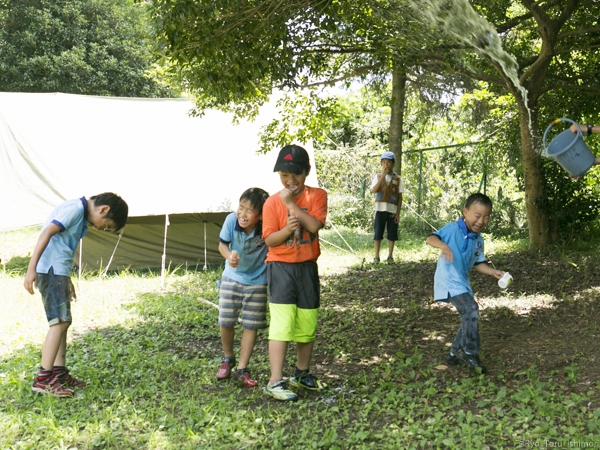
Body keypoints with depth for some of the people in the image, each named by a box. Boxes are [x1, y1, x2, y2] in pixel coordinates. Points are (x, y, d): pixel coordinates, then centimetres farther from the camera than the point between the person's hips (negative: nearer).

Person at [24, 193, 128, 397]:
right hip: (51, 270, -10)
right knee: (60, 321, -12)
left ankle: (59, 373, 17)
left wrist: (67, 279, 27)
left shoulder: (80, 214, 18)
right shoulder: (75, 207, -12)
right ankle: (43, 379, -13)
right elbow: (46, 233, -20)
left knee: (63, 321, 12)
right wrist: (31, 269, -26)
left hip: (57, 271, 10)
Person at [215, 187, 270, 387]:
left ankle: (242, 369, 16)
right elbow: (222, 244, -9)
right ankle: (228, 358, 32)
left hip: (257, 282, -1)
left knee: (251, 325, 4)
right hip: (232, 278, 2)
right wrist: (229, 256, -29)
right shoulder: (231, 220, -22)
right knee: (225, 322, 5)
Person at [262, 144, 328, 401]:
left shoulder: (317, 196, -1)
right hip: (281, 267, -3)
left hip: (308, 268, 3)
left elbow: (315, 226, -17)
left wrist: (291, 203, -18)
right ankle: (275, 382, -8)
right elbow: (269, 240, -8)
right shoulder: (272, 202, -4)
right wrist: (287, 229, -26)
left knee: (308, 324, 12)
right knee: (282, 324, -11)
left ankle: (302, 374, 30)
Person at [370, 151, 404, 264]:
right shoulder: (378, 176, 3)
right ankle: (376, 256, 6)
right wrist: (383, 175, -16)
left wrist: (398, 212, -1)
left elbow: (400, 197, 5)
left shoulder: (397, 178, 5)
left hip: (393, 210, 1)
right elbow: (374, 190, -13)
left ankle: (390, 256, 14)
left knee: (392, 234, 5)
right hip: (380, 209, -1)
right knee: (378, 233, 0)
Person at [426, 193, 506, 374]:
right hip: (448, 281, -9)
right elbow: (431, 238, -24)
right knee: (471, 309, -24)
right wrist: (443, 245, -45)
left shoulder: (478, 240, 8)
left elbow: (479, 263, 16)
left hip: (462, 282, 9)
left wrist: (494, 272, 0)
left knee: (470, 318, 15)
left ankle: (455, 353, 32)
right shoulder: (452, 229, -13)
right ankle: (470, 353, -13)